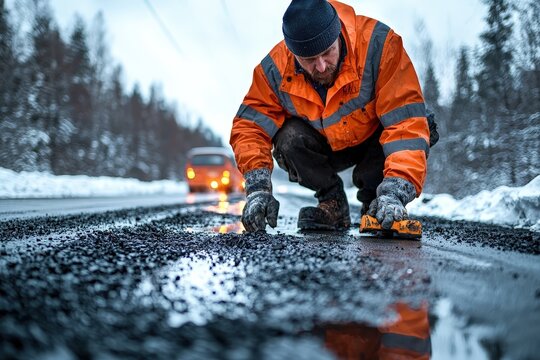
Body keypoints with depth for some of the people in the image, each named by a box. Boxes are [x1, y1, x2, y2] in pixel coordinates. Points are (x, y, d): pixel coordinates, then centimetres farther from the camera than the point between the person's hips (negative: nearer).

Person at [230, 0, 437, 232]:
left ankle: (374, 204, -5)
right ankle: (333, 205, -4)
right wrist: (258, 188, -30)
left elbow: (406, 122, -37)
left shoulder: (378, 44, -33)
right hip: (326, 147, 2)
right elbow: (249, 126, -16)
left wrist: (395, 193, -48)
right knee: (288, 138, -27)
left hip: (375, 142, -2)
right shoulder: (277, 68, -23)